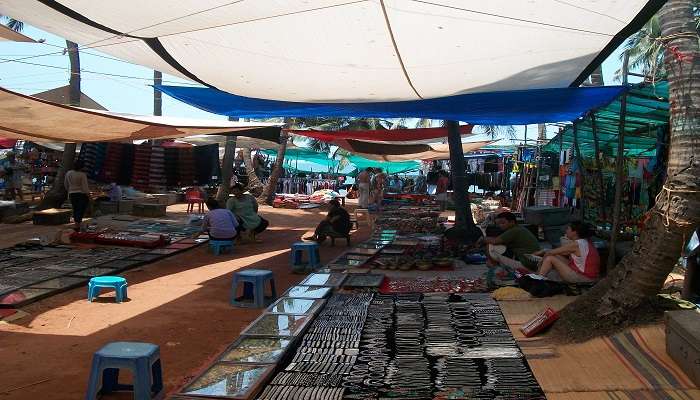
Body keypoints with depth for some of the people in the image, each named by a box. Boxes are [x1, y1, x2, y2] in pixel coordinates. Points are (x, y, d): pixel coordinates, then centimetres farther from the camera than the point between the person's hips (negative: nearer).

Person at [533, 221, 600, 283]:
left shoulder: (575, 244, -19)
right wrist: (543, 252, 16)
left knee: (550, 258, -8)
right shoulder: (586, 242, 8)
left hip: (583, 278, -10)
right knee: (556, 256, 13)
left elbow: (550, 252, -11)